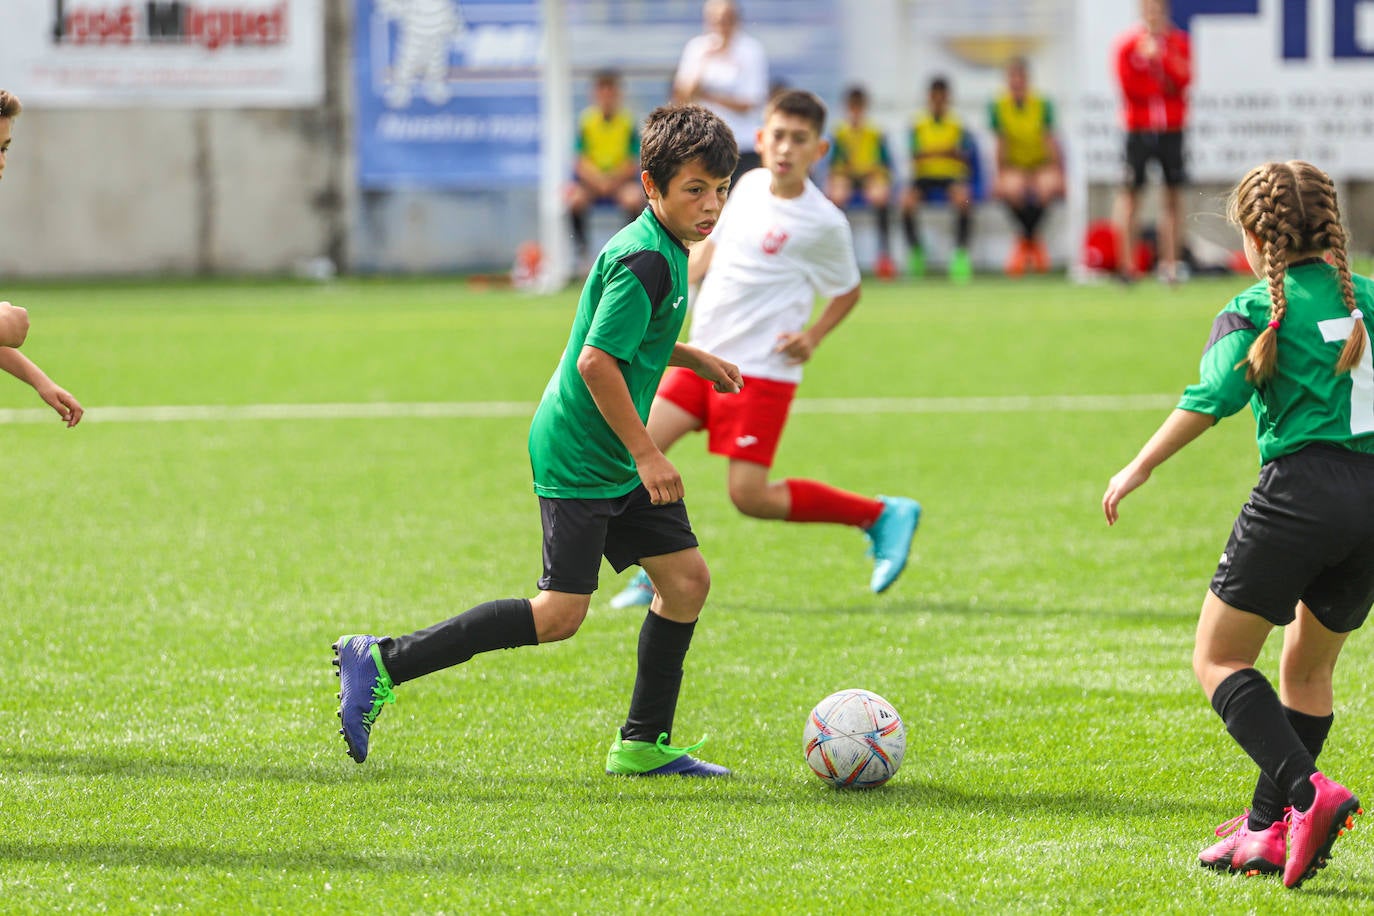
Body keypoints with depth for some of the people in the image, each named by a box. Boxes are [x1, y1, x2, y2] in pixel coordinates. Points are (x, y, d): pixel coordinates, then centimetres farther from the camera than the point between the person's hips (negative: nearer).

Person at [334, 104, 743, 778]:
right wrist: (646, 454, -23)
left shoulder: (663, 250, 12)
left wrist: (693, 359, 29)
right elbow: (597, 361, -26)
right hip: (578, 458, -10)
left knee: (686, 579, 7)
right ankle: (382, 664, -8)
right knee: (560, 614, -12)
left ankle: (643, 745, 16)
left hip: (615, 456, 10)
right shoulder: (643, 261, -20)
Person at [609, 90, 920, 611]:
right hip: (703, 355, 6)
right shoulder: (750, 184, 5)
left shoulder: (824, 223, -12)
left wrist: (812, 337, -13)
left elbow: (848, 292, 2)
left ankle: (882, 515, 7)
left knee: (749, 497, -9)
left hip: (762, 370, -6)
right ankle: (659, 577, 12)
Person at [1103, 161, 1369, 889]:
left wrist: (1140, 467, -8)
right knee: (1309, 668, 19)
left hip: (1300, 492, -6)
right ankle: (1270, 830, 19)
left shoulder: (1258, 310, -2)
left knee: (1218, 660, 2)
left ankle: (1306, 792, -18)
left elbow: (1213, 398, -13)